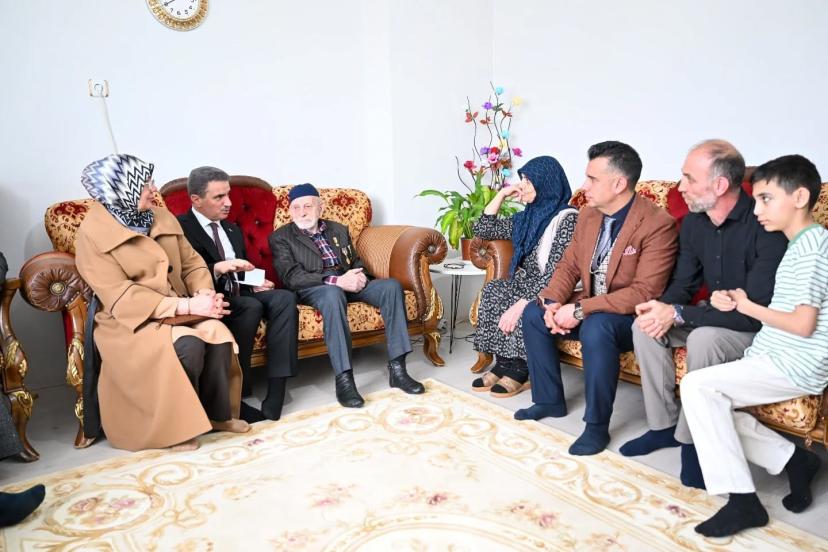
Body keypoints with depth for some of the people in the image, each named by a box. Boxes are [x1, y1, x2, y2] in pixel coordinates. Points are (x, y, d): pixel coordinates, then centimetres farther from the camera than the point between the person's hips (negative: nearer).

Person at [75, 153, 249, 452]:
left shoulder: (163, 218, 8)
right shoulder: (93, 235, -11)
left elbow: (192, 263, 10)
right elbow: (121, 297, -18)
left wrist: (204, 294, -13)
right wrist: (186, 306, -25)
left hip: (179, 311, 5)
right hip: (131, 320, -5)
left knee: (218, 335, -25)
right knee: (188, 346, -32)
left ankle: (217, 413, -4)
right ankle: (177, 425, -9)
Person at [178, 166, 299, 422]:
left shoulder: (233, 230, 22)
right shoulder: (180, 228, -2)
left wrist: (254, 284, 5)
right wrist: (216, 268, -27)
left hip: (240, 296, 7)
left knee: (285, 298, -21)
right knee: (251, 307, -34)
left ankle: (276, 394, -28)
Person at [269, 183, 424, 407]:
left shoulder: (339, 229, 23)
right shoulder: (281, 237, 6)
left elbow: (357, 261, 22)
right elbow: (291, 276, -8)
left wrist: (360, 276, -6)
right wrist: (335, 281, -20)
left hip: (348, 282, 5)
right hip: (313, 288, -5)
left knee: (392, 285, -21)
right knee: (333, 294, -40)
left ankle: (397, 368, -22)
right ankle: (343, 379, -41)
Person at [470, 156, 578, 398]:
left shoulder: (567, 218, -14)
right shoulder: (528, 217, 11)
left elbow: (555, 272, -23)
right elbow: (483, 230, 15)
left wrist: (522, 303, -30)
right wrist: (501, 194, 8)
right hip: (526, 282, 7)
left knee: (525, 309, -33)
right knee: (492, 291, -21)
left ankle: (518, 369, -15)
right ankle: (504, 364, -16)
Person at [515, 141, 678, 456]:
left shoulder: (657, 224, -22)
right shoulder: (588, 215, 2)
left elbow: (645, 293, -27)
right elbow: (569, 266, 7)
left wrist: (580, 310, -30)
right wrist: (552, 302, -14)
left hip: (632, 317, -7)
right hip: (589, 308, 8)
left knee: (596, 327, -36)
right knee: (533, 314, -5)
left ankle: (597, 425, -18)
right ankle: (550, 400, 10)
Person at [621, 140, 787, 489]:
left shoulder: (765, 226, -26)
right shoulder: (694, 222, -3)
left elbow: (756, 311, -30)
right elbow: (683, 284, 5)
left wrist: (677, 314, -29)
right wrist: (662, 308, -18)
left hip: (760, 329, -7)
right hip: (716, 319, 7)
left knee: (704, 338, -35)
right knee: (645, 325, -12)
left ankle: (692, 439, -14)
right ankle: (664, 425, -1)